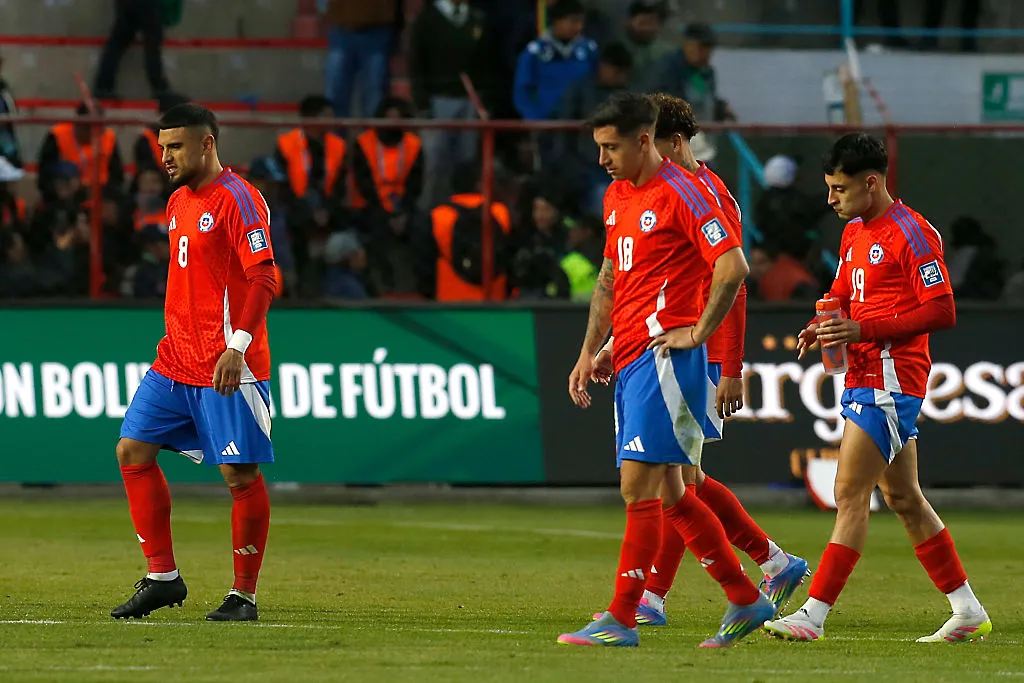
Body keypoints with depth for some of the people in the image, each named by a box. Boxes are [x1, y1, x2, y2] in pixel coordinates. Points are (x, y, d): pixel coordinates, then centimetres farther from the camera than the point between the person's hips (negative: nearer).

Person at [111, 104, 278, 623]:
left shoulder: (237, 199, -11)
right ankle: (162, 577, 10)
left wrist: (236, 347, -26)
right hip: (175, 361, 9)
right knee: (133, 451, 3)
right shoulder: (179, 202, 16)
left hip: (228, 368, -9)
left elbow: (263, 279, -18)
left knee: (240, 474, -5)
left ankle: (244, 595, 3)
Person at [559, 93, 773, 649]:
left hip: (663, 357, -9)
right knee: (668, 494, 12)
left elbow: (733, 267, -17)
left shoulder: (682, 193, -11)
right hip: (629, 360, 9)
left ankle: (621, 619, -10)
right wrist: (589, 352, 18)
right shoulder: (617, 196, 16)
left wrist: (695, 333, -15)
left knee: (639, 488, -11)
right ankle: (746, 599, 20)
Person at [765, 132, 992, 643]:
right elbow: (843, 295, 27)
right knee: (903, 499, 12)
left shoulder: (911, 233, -13)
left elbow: (942, 312, -17)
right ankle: (968, 612, 18)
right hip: (864, 380, 10)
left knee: (851, 495, -12)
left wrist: (864, 330, -21)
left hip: (891, 380, -10)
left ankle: (814, 615, -13)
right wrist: (822, 328, 4)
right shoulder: (854, 232, 16)